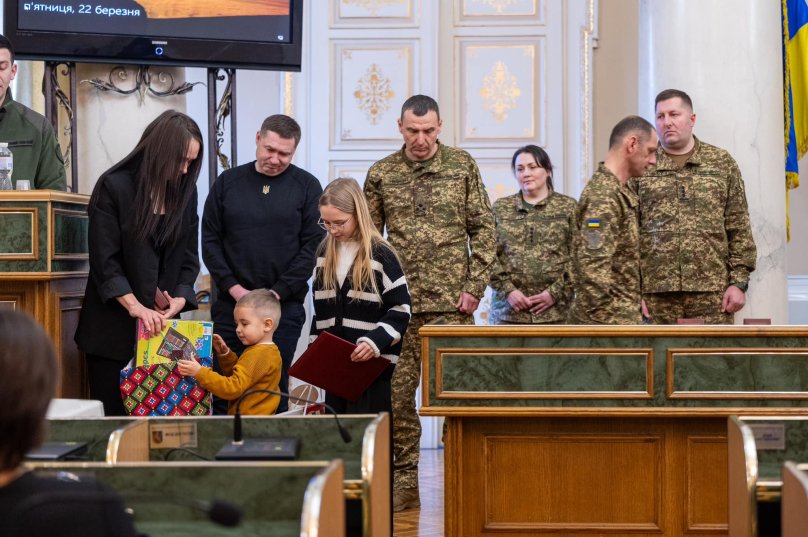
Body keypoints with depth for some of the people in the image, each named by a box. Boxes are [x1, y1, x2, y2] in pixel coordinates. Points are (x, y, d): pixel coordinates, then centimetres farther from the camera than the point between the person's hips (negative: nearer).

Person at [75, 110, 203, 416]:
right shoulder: (114, 187, -7)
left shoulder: (185, 191, 8)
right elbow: (104, 259, -11)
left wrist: (179, 300, -10)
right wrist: (136, 306, -21)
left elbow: (188, 258, 8)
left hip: (162, 324, 4)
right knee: (112, 413, -1)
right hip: (115, 326, -4)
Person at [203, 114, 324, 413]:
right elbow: (210, 239, 8)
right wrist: (233, 287, -5)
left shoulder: (307, 186, 3)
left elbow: (313, 245, -3)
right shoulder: (228, 183, 9)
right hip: (231, 302, 2)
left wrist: (277, 293, -11)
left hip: (284, 306, -2)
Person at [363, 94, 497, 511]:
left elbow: (483, 230, 2)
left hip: (451, 303, -1)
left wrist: (475, 287, -5)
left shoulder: (462, 165, 3)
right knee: (397, 393, 3)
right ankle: (404, 481, 12)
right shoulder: (381, 174, 5)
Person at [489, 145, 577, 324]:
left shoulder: (568, 207, 7)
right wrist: (508, 290, -7)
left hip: (555, 310, -1)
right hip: (508, 309, 1)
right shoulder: (500, 208, 12)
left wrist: (555, 292, -9)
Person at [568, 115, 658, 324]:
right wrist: (602, 318, -21)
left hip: (625, 314, 10)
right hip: (612, 320, -10)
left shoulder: (623, 191, 15)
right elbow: (592, 265, -24)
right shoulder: (602, 196, -17)